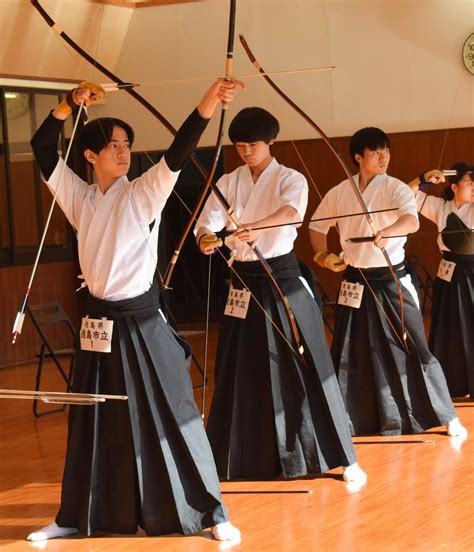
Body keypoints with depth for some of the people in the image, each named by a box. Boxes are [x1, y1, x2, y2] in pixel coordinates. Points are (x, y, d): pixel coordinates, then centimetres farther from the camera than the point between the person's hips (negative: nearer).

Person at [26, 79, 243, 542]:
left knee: (170, 419, -2)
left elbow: (176, 155, -20)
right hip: (99, 323, 4)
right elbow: (43, 150, 5)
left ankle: (210, 513, 6)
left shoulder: (143, 193, -5)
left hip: (142, 323, -4)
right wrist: (70, 105, -7)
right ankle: (77, 516, 25)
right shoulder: (80, 197, 6)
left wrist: (207, 105, -35)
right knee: (92, 423, 13)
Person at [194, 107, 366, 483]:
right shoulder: (227, 184, 6)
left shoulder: (290, 179, -5)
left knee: (305, 368, -4)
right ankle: (244, 457, 19)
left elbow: (292, 211, -27)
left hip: (282, 278, -3)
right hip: (244, 283, 3)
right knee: (241, 374, 6)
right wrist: (207, 239, -30)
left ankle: (343, 457, 4)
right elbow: (206, 225, -6)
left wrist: (254, 227, -46)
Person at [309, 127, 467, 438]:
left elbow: (412, 221, -29)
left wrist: (386, 232, -49)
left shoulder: (396, 189, -10)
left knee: (412, 349, -2)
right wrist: (323, 255, -1)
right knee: (350, 354, 9)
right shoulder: (339, 193, 1)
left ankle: (447, 417, 11)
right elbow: (317, 226, 16)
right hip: (356, 283, 3)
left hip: (393, 281, -3)